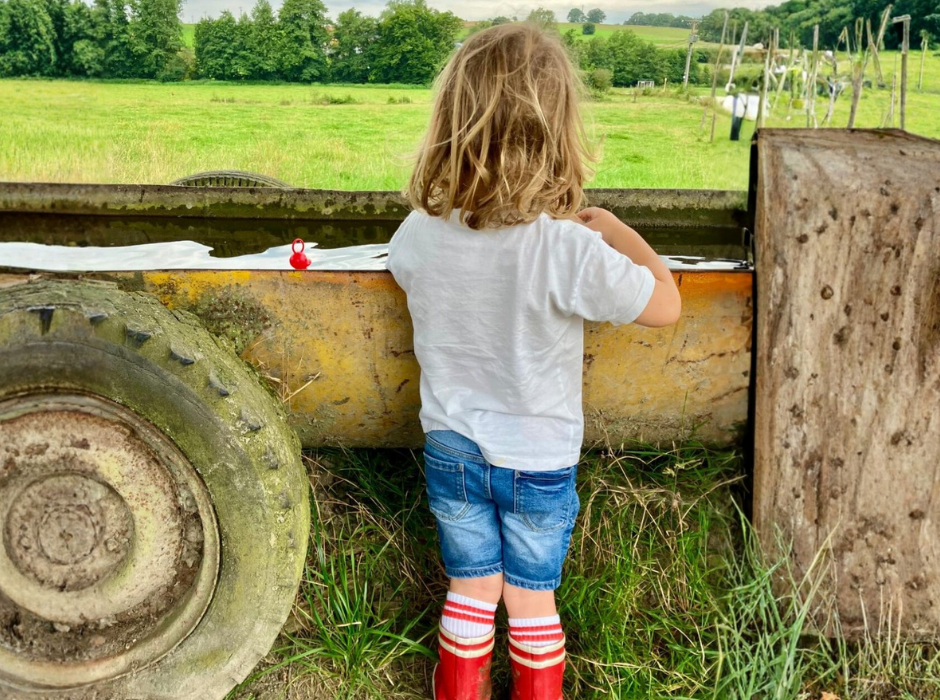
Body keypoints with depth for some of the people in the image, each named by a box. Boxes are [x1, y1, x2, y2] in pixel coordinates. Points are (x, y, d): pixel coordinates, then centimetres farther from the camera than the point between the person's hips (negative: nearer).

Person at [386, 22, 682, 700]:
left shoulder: (417, 237, -15)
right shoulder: (569, 250, -29)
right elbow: (666, 304, -15)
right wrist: (614, 228, -2)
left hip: (451, 452, 3)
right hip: (538, 463, -3)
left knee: (470, 593, 22)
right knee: (532, 601, 19)